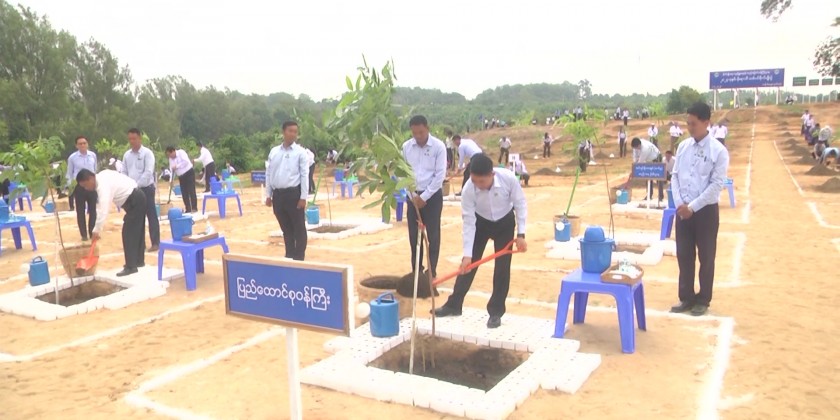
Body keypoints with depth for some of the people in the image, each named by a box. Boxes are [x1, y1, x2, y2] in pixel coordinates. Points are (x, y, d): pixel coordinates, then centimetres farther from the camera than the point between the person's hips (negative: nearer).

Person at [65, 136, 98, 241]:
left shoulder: (93, 155, 1)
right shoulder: (72, 158, -5)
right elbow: (69, 174, 3)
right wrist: (69, 187, -1)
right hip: (78, 186, -1)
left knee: (93, 210, 5)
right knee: (80, 212, 6)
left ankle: (92, 232, 17)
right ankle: (84, 234, 16)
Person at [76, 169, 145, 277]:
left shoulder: (103, 185, -23)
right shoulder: (101, 177, 5)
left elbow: (103, 209, -28)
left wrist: (97, 230, -24)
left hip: (134, 201, -10)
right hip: (137, 199, 10)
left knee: (129, 233, -9)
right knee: (136, 231, 17)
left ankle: (131, 266, -7)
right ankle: (139, 261, 26)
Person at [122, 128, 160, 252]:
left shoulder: (147, 153, -7)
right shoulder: (127, 155, 10)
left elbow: (148, 172, -15)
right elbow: (124, 172, 12)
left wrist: (137, 185, -20)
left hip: (146, 188, -6)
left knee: (151, 216, -3)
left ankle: (155, 243, 1)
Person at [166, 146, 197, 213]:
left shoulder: (181, 152, -10)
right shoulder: (171, 159, 8)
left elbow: (186, 161, -24)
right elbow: (172, 170, 7)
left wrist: (177, 166, -21)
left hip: (189, 173, -7)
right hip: (181, 176, 7)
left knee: (191, 190, -12)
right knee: (184, 193, 2)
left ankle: (194, 208, -11)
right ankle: (188, 209, 6)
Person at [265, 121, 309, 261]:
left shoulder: (300, 152, -3)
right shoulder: (274, 151, 10)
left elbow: (304, 175, -7)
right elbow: (269, 174, 13)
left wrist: (303, 197, -12)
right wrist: (268, 195, 10)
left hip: (294, 193, -4)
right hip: (278, 194, 4)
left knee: (299, 228, 2)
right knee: (286, 228, 14)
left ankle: (299, 257, 11)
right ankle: (289, 255, 25)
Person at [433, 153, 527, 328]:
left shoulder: (508, 178, -33)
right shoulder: (468, 189, -31)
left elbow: (520, 204, -18)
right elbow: (469, 223, -25)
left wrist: (521, 234, -19)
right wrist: (467, 254, -26)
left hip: (505, 223, 0)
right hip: (481, 222, 1)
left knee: (502, 267, -3)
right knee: (468, 264, 2)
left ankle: (496, 312, 9)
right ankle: (454, 305, 16)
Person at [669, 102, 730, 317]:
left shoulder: (718, 151, -10)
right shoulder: (683, 147, 5)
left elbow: (717, 184, -13)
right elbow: (675, 176, 7)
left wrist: (693, 207, -15)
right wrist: (679, 203, -6)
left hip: (705, 211, -4)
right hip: (683, 210, 4)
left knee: (706, 257, 7)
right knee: (684, 255, 10)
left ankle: (703, 300, 22)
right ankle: (686, 298, 23)